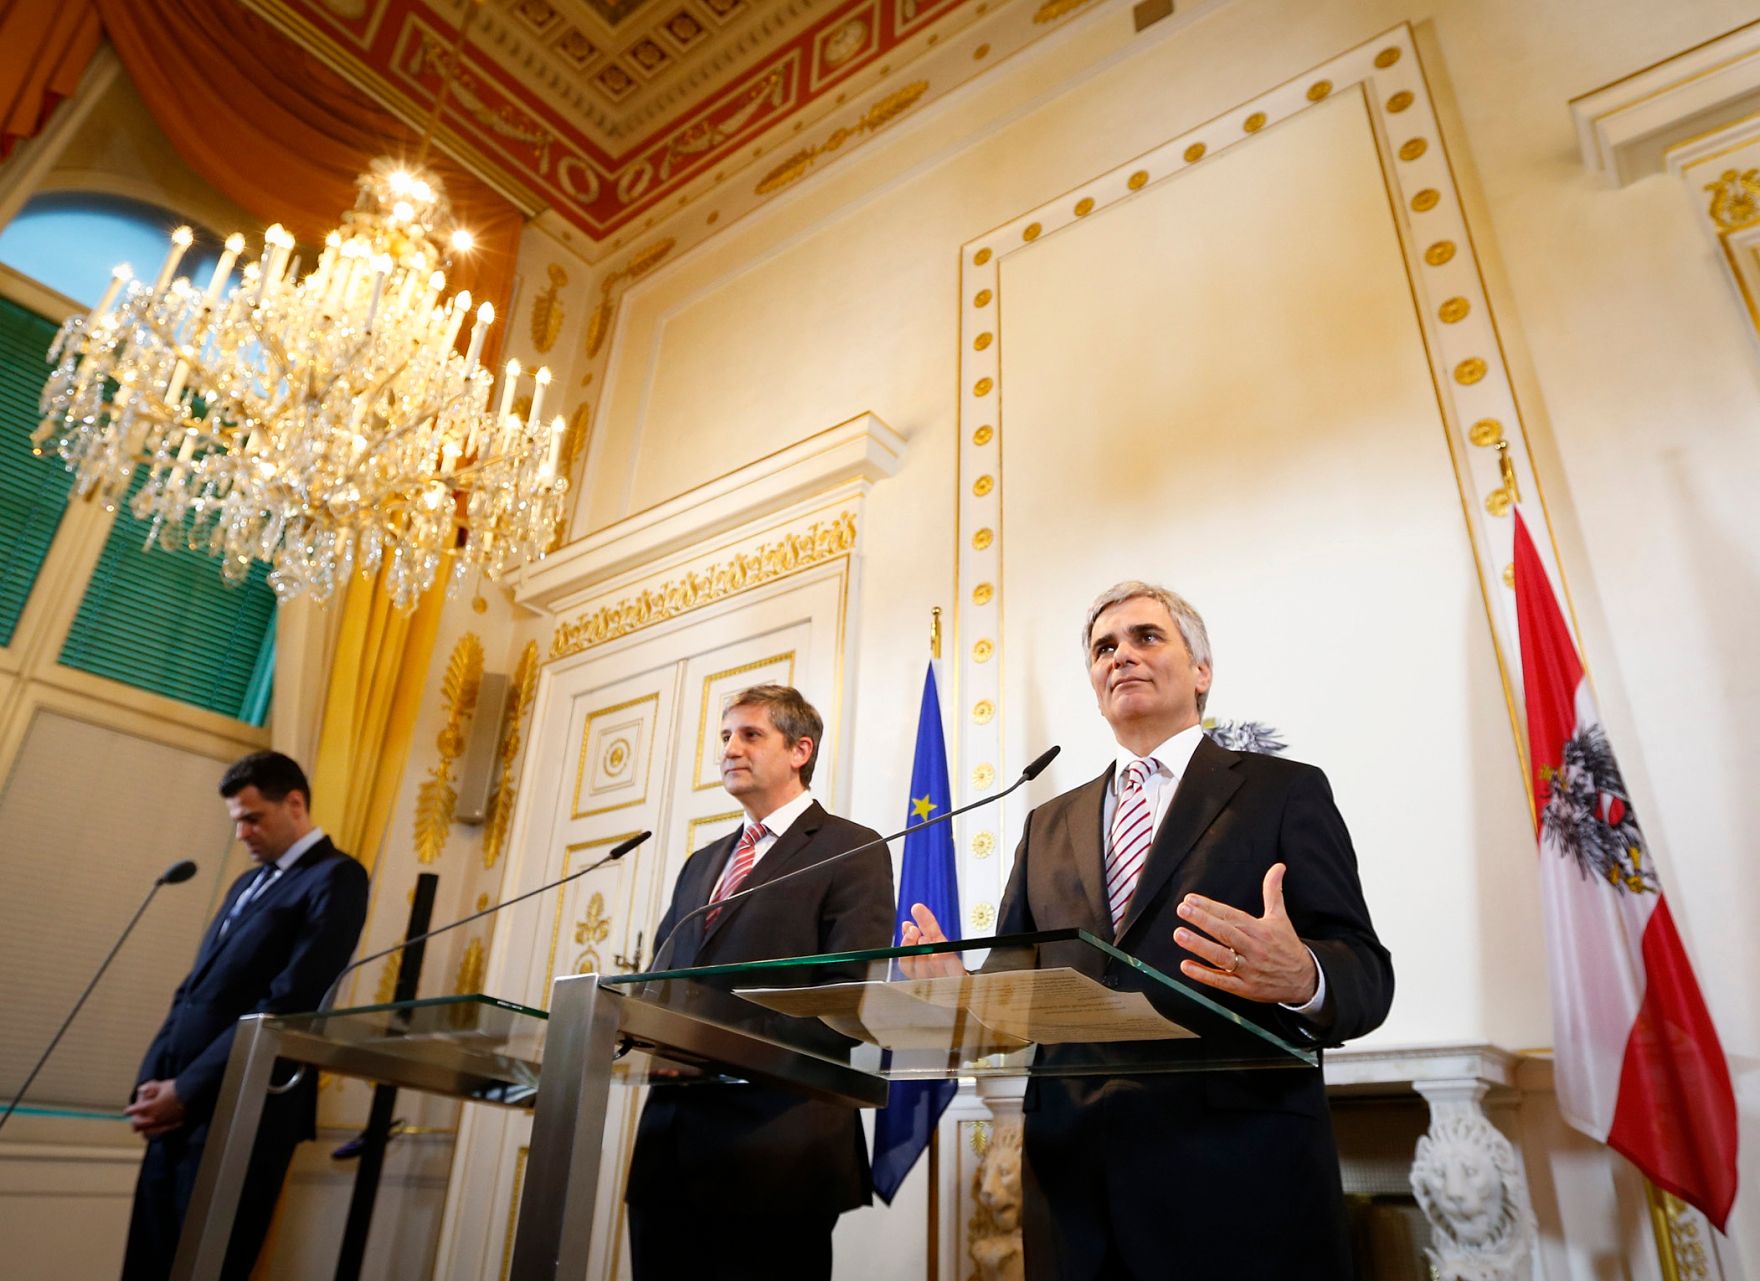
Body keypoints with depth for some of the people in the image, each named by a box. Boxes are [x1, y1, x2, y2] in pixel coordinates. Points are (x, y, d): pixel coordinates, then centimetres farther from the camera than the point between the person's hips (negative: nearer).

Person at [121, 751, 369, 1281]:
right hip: (181, 1106, 8)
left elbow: (288, 1003, -16)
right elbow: (193, 990, 19)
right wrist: (155, 1080, 4)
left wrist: (188, 1089, -14)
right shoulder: (248, 883, 20)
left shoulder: (337, 878, -9)